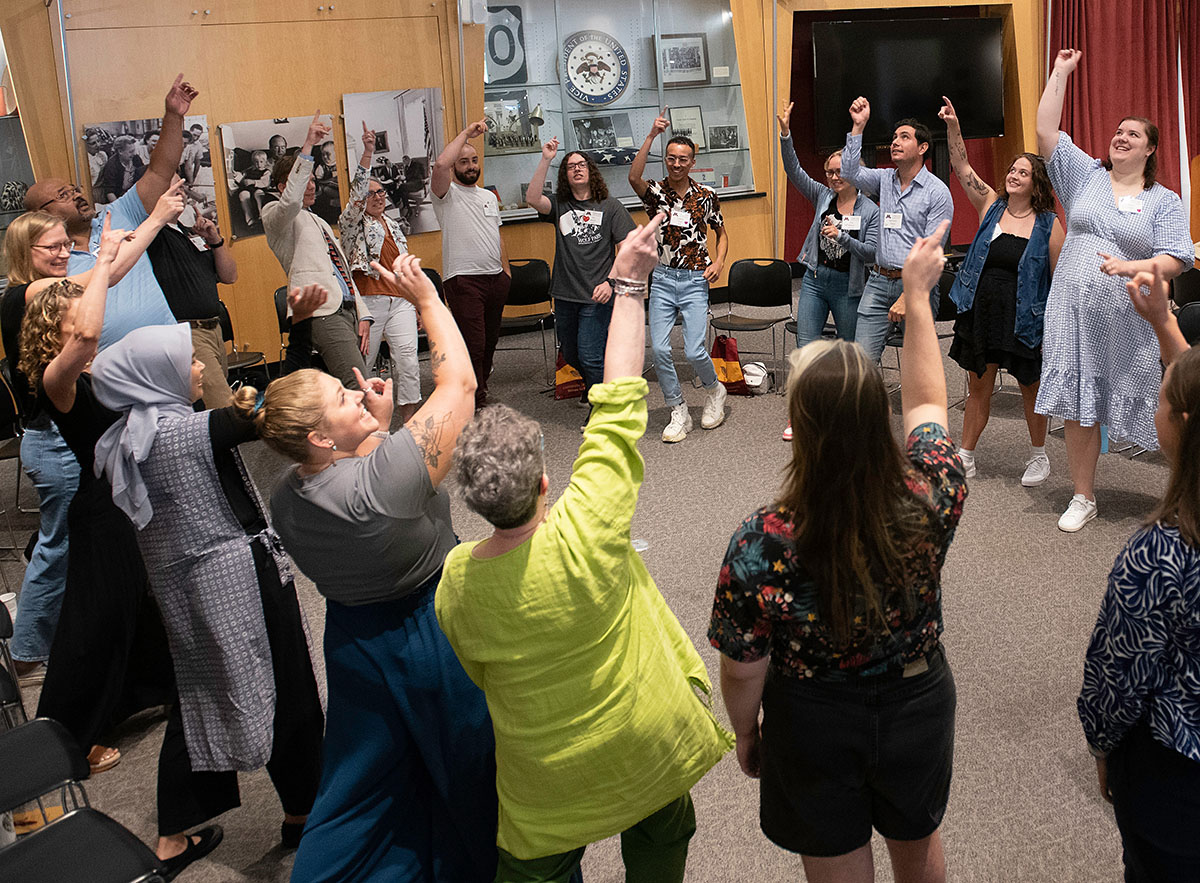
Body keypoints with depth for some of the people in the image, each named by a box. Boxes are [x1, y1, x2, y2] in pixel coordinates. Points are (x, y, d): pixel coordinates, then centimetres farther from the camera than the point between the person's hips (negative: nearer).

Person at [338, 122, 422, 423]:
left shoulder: (393, 226, 20)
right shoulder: (353, 224, 2)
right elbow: (357, 192, -16)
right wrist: (367, 153, -27)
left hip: (400, 300, 5)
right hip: (368, 301, -4)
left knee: (407, 355, -9)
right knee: (363, 362, 1)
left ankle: (409, 415, -5)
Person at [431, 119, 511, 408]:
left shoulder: (490, 197, 19)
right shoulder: (448, 193, -3)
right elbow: (440, 164, -23)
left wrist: (506, 270, 17)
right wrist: (466, 132, -14)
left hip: (496, 278, 7)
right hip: (463, 280, -7)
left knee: (490, 340, 15)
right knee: (473, 343, -11)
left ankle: (480, 384, 33)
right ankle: (477, 405, -6)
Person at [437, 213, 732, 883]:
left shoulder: (455, 582, -18)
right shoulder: (587, 534, -30)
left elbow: (479, 676, -1)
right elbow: (619, 405, -25)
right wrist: (630, 283, -18)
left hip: (547, 785, 2)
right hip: (650, 747, -1)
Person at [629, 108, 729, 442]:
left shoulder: (706, 196, 3)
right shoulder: (656, 192, 0)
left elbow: (721, 232, 17)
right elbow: (634, 177, -23)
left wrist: (718, 262, -1)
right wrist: (652, 135, -25)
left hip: (695, 280, -1)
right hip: (662, 279, 1)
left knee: (694, 350, -9)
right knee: (659, 348, -7)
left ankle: (714, 391, 24)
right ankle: (678, 412, 9)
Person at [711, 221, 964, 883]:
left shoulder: (761, 545, -33)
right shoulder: (929, 499, -26)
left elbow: (743, 673, -19)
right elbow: (926, 400, -4)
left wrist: (745, 735, 3)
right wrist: (917, 294, 6)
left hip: (815, 725, -2)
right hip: (918, 704, 2)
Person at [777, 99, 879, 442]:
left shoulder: (870, 211, -3)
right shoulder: (823, 197, 4)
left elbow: (870, 255, -10)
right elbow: (794, 170, -4)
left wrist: (843, 236, -24)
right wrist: (785, 134, -15)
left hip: (847, 287, -2)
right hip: (815, 280, 2)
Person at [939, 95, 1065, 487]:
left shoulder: (1048, 224, -4)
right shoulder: (991, 206, 4)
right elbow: (962, 167, -1)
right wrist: (953, 127, -13)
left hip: (1023, 319, -3)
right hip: (981, 313, 3)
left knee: (1030, 388, 10)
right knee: (978, 386, 10)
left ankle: (1038, 455, 27)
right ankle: (964, 457, 19)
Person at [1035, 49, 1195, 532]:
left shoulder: (1164, 201, 4)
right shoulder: (1085, 176, 10)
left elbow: (1175, 259, -5)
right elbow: (1046, 130, 4)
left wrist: (1131, 266, -23)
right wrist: (1060, 73, 5)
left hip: (1129, 321, -2)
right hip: (1074, 312, 2)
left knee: (1161, 417, 1)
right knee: (1078, 409, 5)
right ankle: (1084, 497, 18)